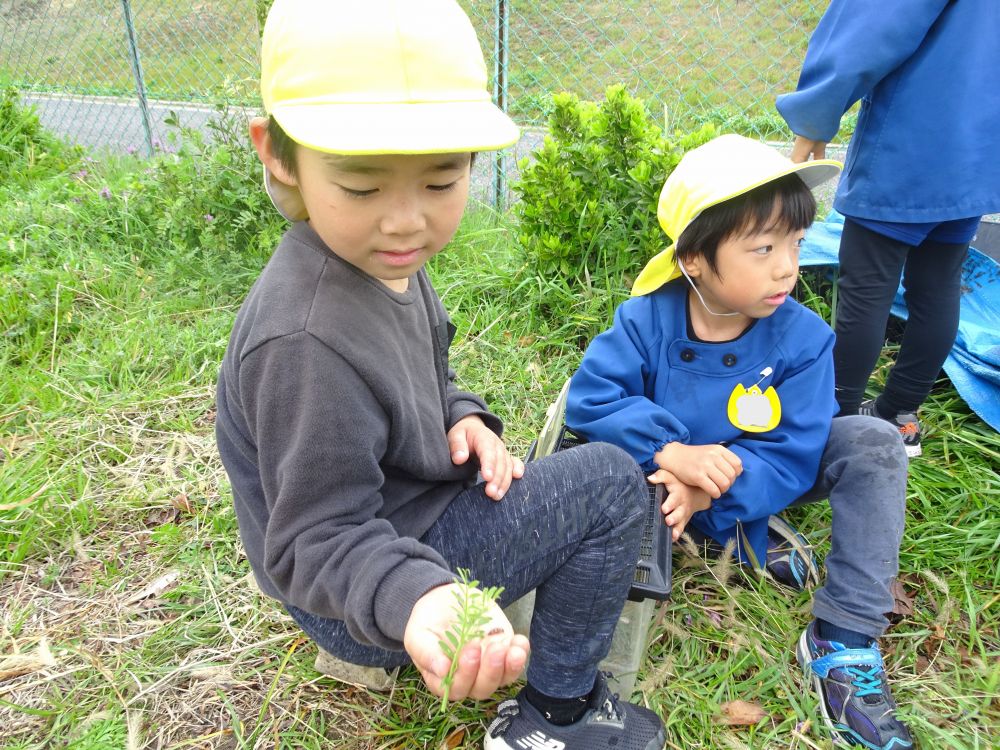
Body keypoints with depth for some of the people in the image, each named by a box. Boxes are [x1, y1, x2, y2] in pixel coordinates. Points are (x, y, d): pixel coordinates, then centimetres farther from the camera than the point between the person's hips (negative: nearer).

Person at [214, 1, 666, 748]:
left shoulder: (379, 260, -5)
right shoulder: (310, 342, -33)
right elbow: (319, 541, -27)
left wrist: (462, 417, -8)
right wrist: (414, 598, -44)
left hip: (392, 514, 9)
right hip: (359, 588, -8)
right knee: (611, 482, -10)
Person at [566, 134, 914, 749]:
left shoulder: (803, 339, -18)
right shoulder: (646, 319, -19)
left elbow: (790, 458, -21)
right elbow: (590, 398, -27)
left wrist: (712, 489, -39)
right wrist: (671, 452, -40)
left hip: (751, 479, 1)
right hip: (664, 485, 0)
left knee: (874, 443, -20)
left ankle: (843, 640, -16)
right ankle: (745, 539, -8)